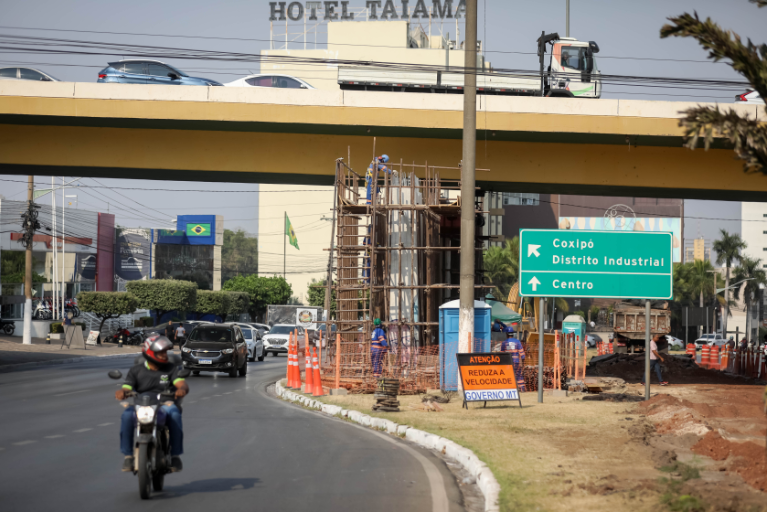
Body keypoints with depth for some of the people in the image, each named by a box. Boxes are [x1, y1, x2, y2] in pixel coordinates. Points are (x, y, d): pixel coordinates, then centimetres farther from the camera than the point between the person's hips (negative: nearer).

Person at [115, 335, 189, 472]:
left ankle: (175, 455, -24)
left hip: (165, 405, -1)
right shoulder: (136, 370, 10)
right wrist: (121, 392, -25)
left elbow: (182, 384, -7)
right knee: (127, 415, -31)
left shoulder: (172, 368, 8)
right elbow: (127, 388, 1)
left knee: (174, 414, -35)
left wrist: (182, 389, -33)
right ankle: (128, 455, -19)